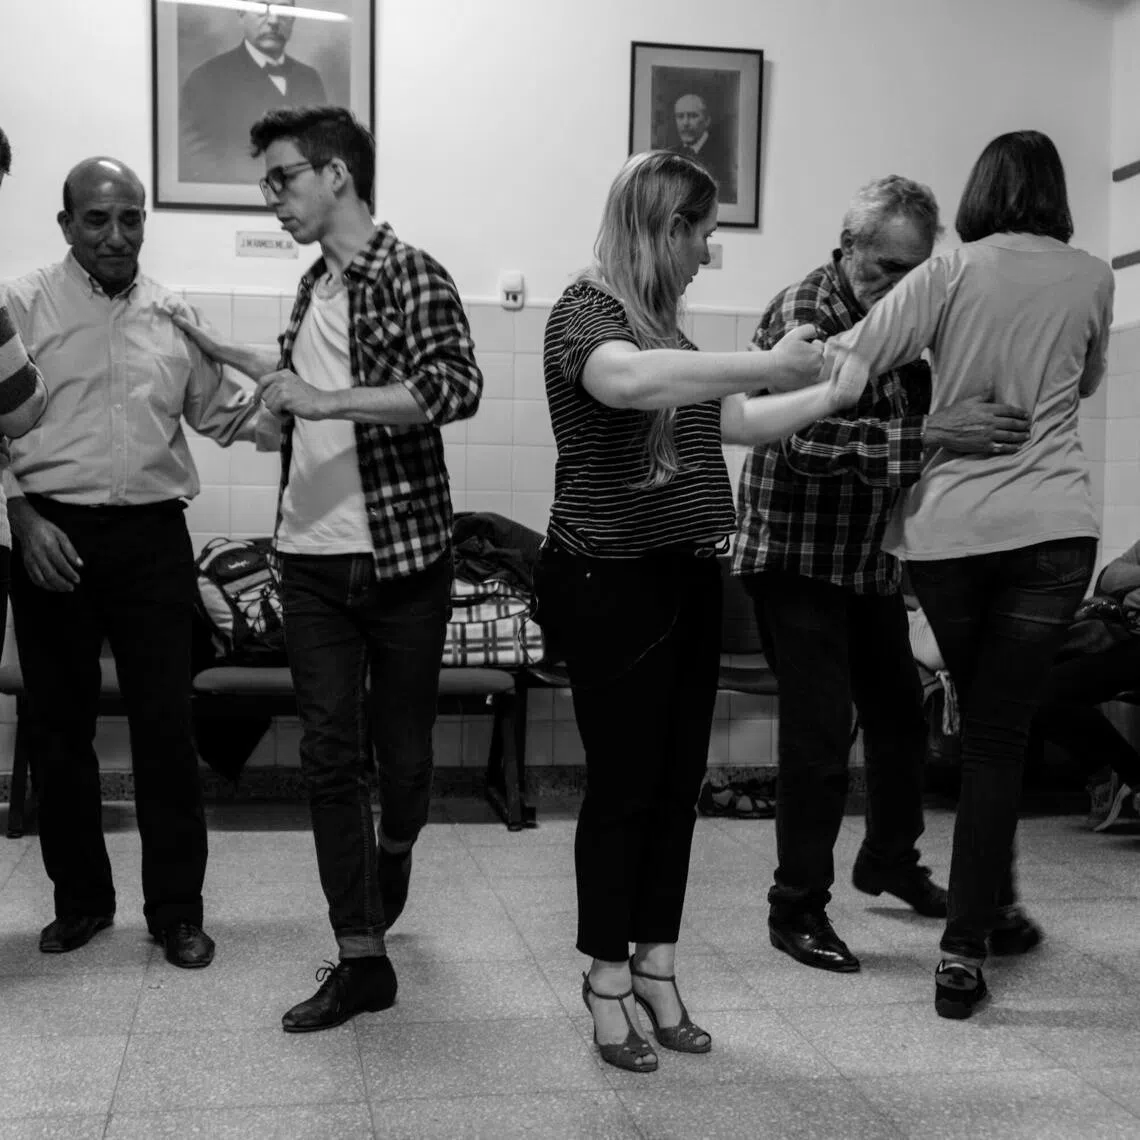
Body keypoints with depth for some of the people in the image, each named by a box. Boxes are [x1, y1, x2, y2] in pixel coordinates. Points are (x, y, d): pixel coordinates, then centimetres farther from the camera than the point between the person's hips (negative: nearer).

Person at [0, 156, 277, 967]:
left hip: (152, 536, 1)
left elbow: (222, 411, 12)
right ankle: (81, 898, 24)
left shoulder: (174, 314, 9)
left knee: (166, 725, 1)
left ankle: (178, 908, 12)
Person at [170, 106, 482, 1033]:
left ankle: (393, 849, 40)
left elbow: (457, 387, -23)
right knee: (330, 755, 2)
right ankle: (362, 959, 9)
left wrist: (325, 399, -26)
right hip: (312, 557, 6)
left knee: (402, 751, 7)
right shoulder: (315, 284, 14)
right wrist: (217, 350, 29)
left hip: (401, 555, -6)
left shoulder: (410, 274, -8)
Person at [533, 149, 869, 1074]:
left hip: (686, 578, 8)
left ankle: (657, 964, 24)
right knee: (624, 784, 1)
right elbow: (628, 382, -34)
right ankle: (609, 980, 16)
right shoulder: (585, 311, -11)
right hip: (611, 583, -8)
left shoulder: (663, 327, 14)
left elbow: (735, 423, 24)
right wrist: (765, 363, -32)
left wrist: (837, 391, 24)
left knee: (679, 780, 11)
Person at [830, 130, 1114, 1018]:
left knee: (984, 723, 19)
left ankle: (995, 906, 33)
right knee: (1000, 733, 4)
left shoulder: (952, 272, 2)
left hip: (946, 529, 1)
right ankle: (964, 949, 2)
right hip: (1051, 528, 0)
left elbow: (851, 364, -10)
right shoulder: (1092, 279, 8)